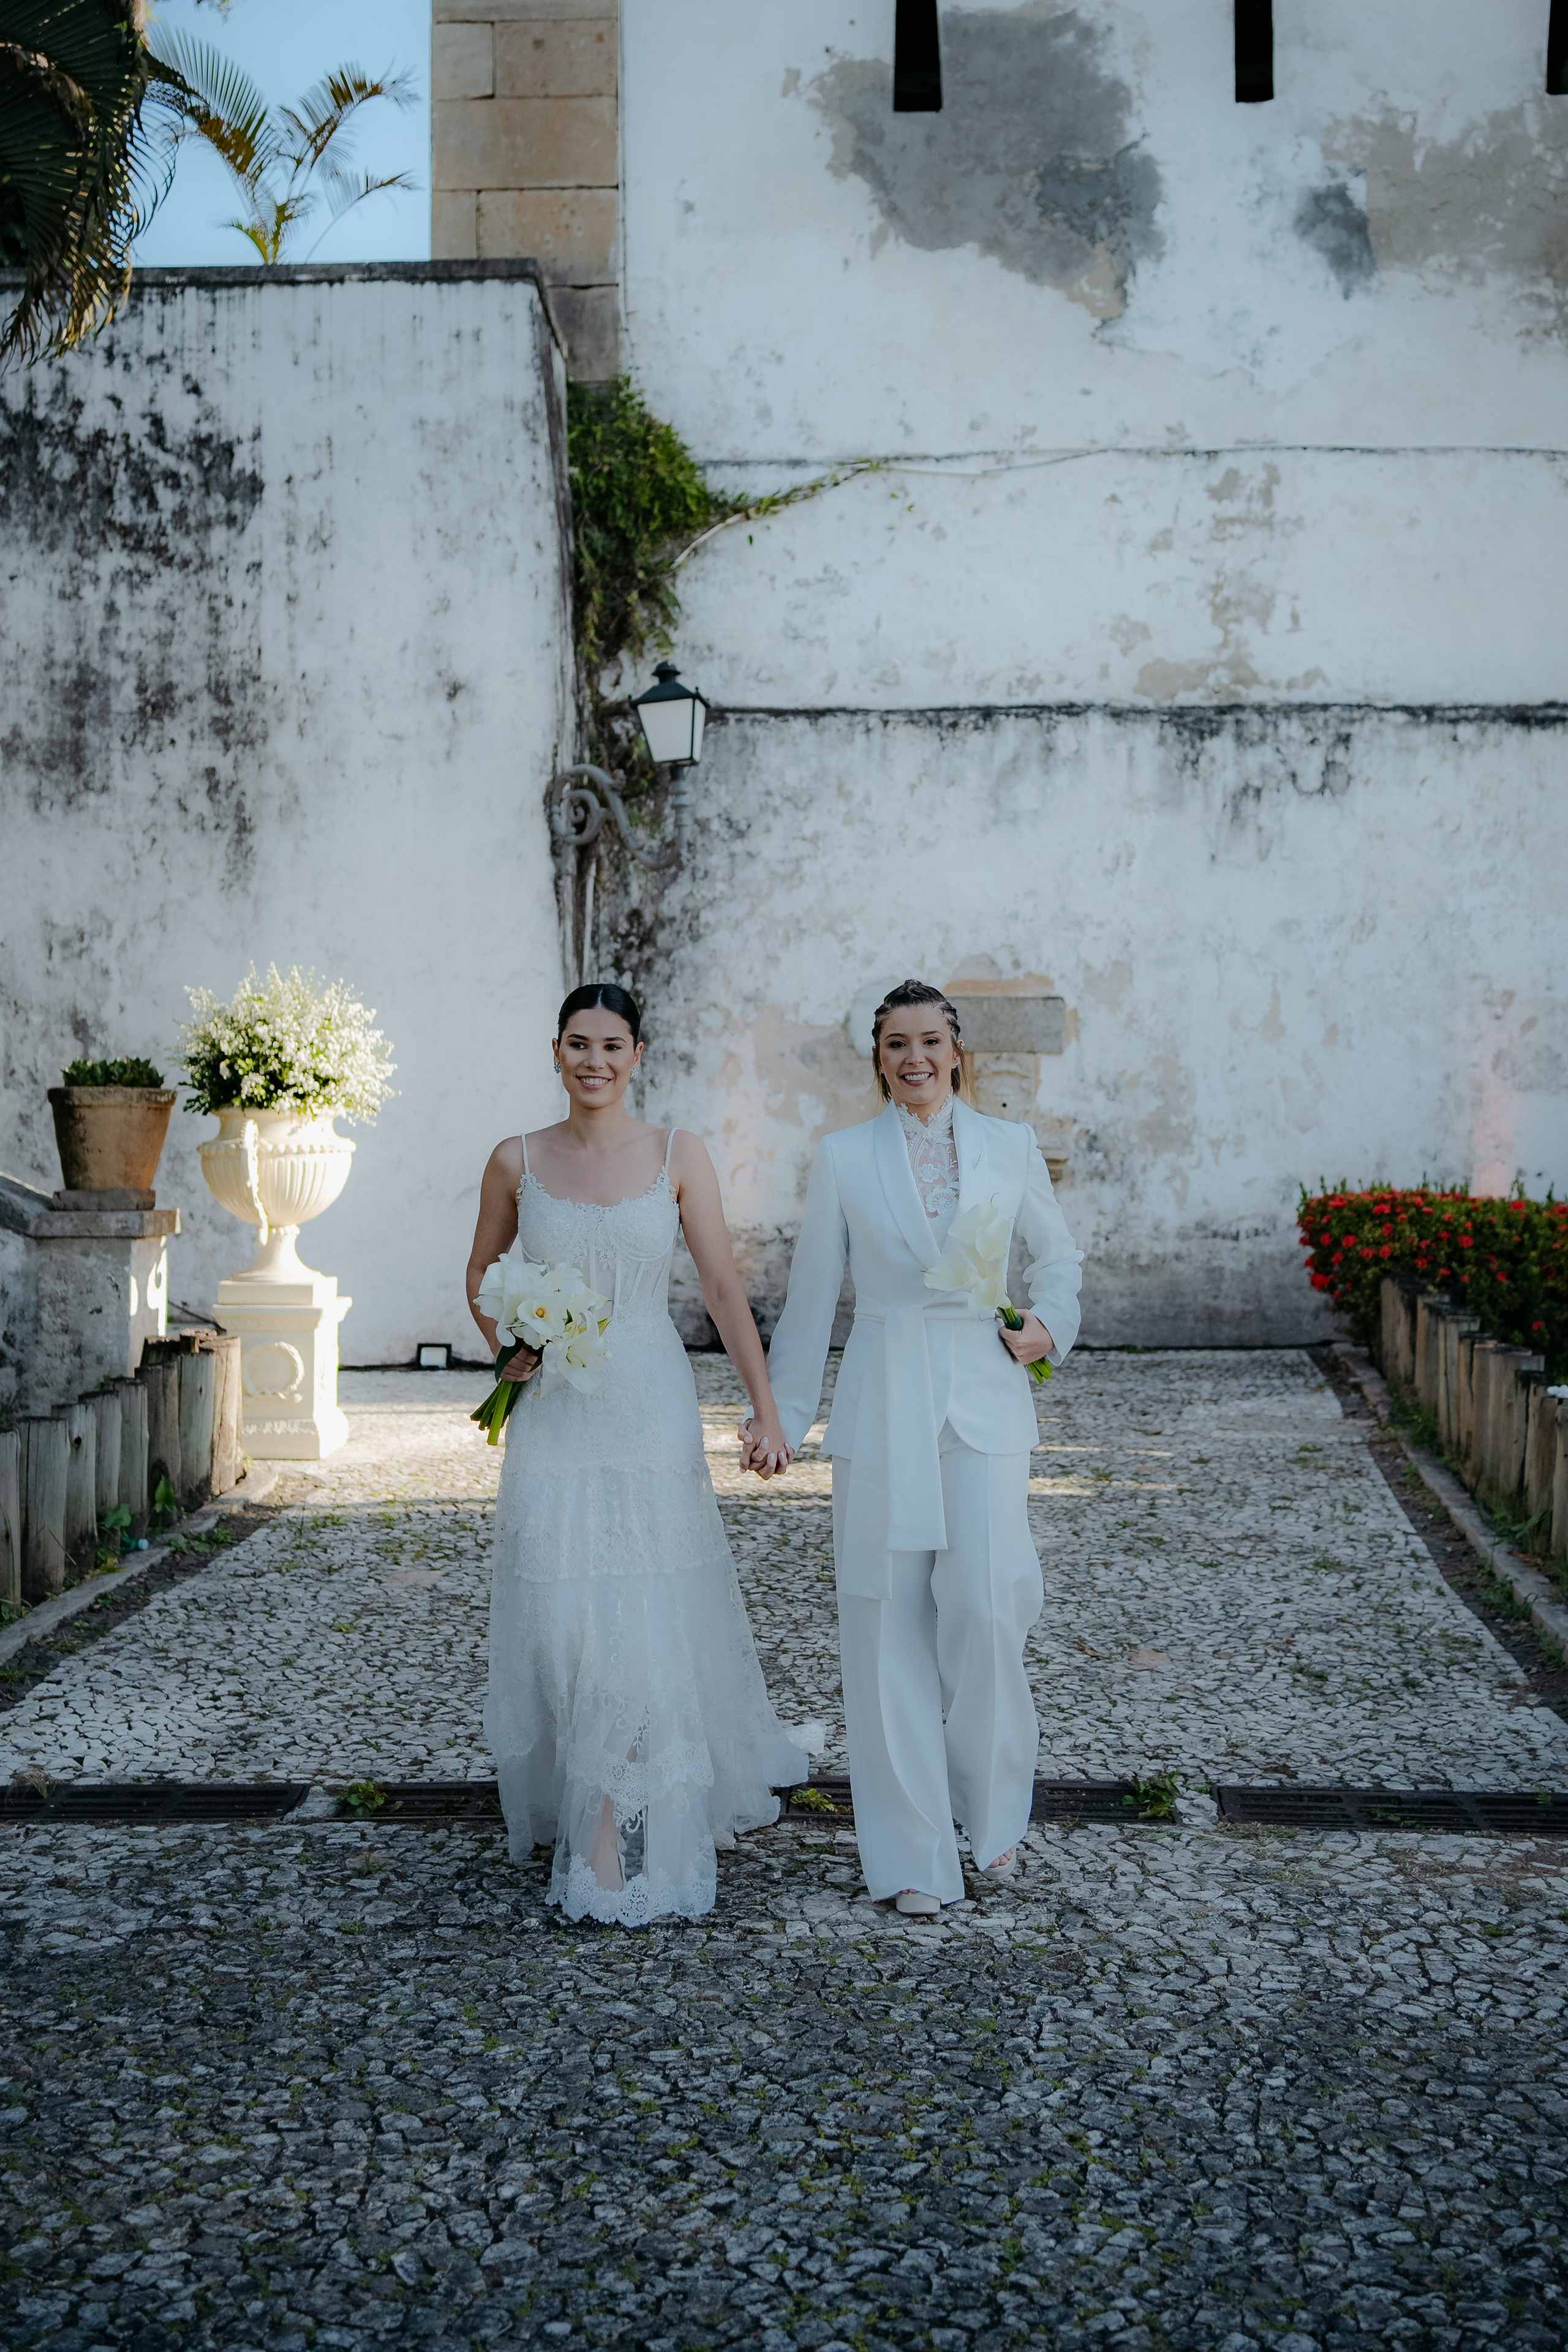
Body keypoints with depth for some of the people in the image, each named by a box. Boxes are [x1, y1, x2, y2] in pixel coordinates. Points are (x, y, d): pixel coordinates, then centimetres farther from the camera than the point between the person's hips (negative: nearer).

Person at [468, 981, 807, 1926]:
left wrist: (767, 1410, -7)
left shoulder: (678, 1154, 0)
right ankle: (598, 1820, 22)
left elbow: (725, 1285, -2)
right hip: (555, 1415, 1)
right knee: (566, 1619, 3)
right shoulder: (517, 1161, 4)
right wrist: (508, 1349, -1)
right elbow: (483, 1273, 17)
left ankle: (611, 1837, 6)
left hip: (651, 1412, -1)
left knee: (645, 1621, -2)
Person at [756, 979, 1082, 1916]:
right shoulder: (843, 1157, 4)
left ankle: (993, 1808, 18)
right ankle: (914, 1857, 13)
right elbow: (812, 1294, 8)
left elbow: (1058, 1252, 19)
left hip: (984, 1399, 0)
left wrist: (1050, 1323, 1)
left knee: (983, 1609, -10)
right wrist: (781, 1410, 9)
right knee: (890, 1626, 2)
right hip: (881, 1407, 0)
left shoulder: (1012, 1146, 6)